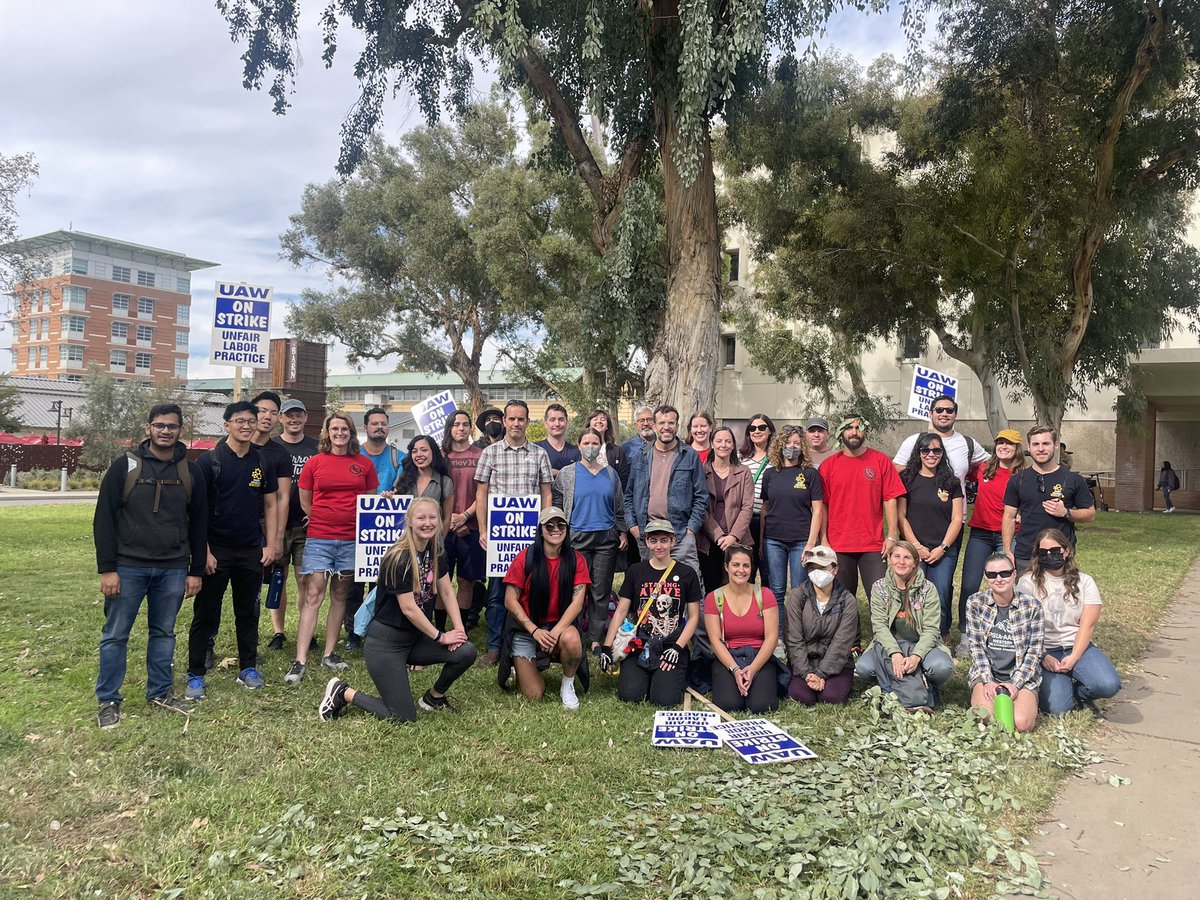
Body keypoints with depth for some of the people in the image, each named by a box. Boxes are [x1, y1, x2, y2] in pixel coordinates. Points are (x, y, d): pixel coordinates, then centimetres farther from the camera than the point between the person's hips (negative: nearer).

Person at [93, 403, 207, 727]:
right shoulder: (125, 465, -2)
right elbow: (104, 518, -3)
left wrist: (196, 571, 7)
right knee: (115, 635, 3)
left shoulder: (190, 472, 6)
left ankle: (160, 692, 24)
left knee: (164, 633, 12)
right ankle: (108, 701, 14)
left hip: (173, 570, 3)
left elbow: (198, 524, 10)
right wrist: (106, 568, -9)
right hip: (128, 567, -2)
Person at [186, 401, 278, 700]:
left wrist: (269, 544, 3)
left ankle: (248, 668, 23)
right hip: (216, 551, -3)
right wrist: (204, 550, -12)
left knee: (248, 613, 12)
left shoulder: (262, 461, 6)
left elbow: (270, 505, 11)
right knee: (205, 614, 3)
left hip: (251, 551, 4)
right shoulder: (209, 460, -6)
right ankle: (196, 675, 12)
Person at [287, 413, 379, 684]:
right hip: (319, 539, -2)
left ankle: (329, 654, 21)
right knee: (312, 596, -7)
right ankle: (300, 661, -7)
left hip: (351, 539, 2)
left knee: (339, 596, 10)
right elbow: (304, 501, 9)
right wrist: (324, 520, 8)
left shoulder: (364, 464, 6)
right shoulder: (315, 462, 2)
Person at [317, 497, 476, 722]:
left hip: (414, 638, 8)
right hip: (385, 642, -7)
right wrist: (441, 636, -12)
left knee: (466, 652, -14)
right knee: (404, 717, -10)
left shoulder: (435, 552, 3)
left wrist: (459, 628, -7)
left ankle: (434, 697, 14)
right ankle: (342, 693, 10)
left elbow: (446, 592, 6)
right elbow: (408, 609, -20)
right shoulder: (399, 559, -21)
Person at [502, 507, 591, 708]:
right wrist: (534, 631, -17)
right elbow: (510, 601, -8)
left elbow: (577, 602, -9)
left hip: (560, 625, 1)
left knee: (571, 640, -36)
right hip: (525, 630, -1)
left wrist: (556, 631, -22)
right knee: (534, 695, -9)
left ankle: (568, 685, -5)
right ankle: (524, 667, 27)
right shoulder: (525, 558, -7)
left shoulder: (576, 559, -3)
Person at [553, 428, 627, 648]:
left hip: (606, 539, 2)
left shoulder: (610, 473, 10)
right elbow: (557, 504, 3)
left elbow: (619, 506, 15)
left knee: (601, 591, 4)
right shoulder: (567, 473, 3)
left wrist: (622, 532, 9)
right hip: (577, 538, -2)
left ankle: (597, 639, 11)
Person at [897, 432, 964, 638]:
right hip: (913, 550, -1)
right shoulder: (907, 479, 4)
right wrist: (917, 546, -6)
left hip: (944, 552, 2)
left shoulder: (951, 483, 10)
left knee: (940, 598, -2)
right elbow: (900, 516, 1)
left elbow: (957, 519, 7)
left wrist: (943, 548, -4)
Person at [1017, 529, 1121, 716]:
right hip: (1043, 651, -2)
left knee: (1109, 685, -26)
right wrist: (1043, 658, -16)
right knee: (1057, 708, -23)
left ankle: (1077, 693, 9)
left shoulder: (1084, 582, 7)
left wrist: (1074, 657, -13)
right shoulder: (1028, 582, 1)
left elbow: (1088, 624, -1)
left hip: (1078, 647, 2)